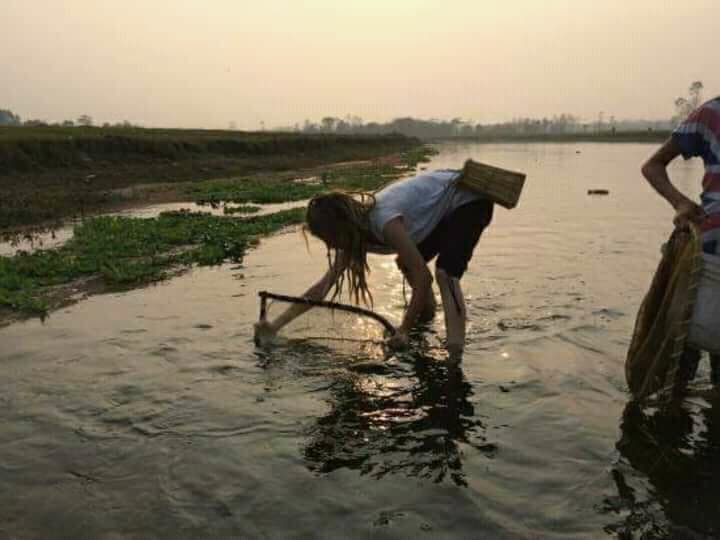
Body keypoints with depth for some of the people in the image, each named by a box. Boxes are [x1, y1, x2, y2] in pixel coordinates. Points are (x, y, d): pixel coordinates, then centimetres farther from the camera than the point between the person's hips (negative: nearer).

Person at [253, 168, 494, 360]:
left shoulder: (385, 221, -34)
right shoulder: (356, 232, -7)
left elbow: (423, 277, -30)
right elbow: (323, 287, -5)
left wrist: (404, 330, -25)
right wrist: (276, 325, -9)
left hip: (468, 199, -8)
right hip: (444, 202, 9)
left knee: (445, 272, -26)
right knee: (407, 263, 15)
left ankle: (456, 346, -31)